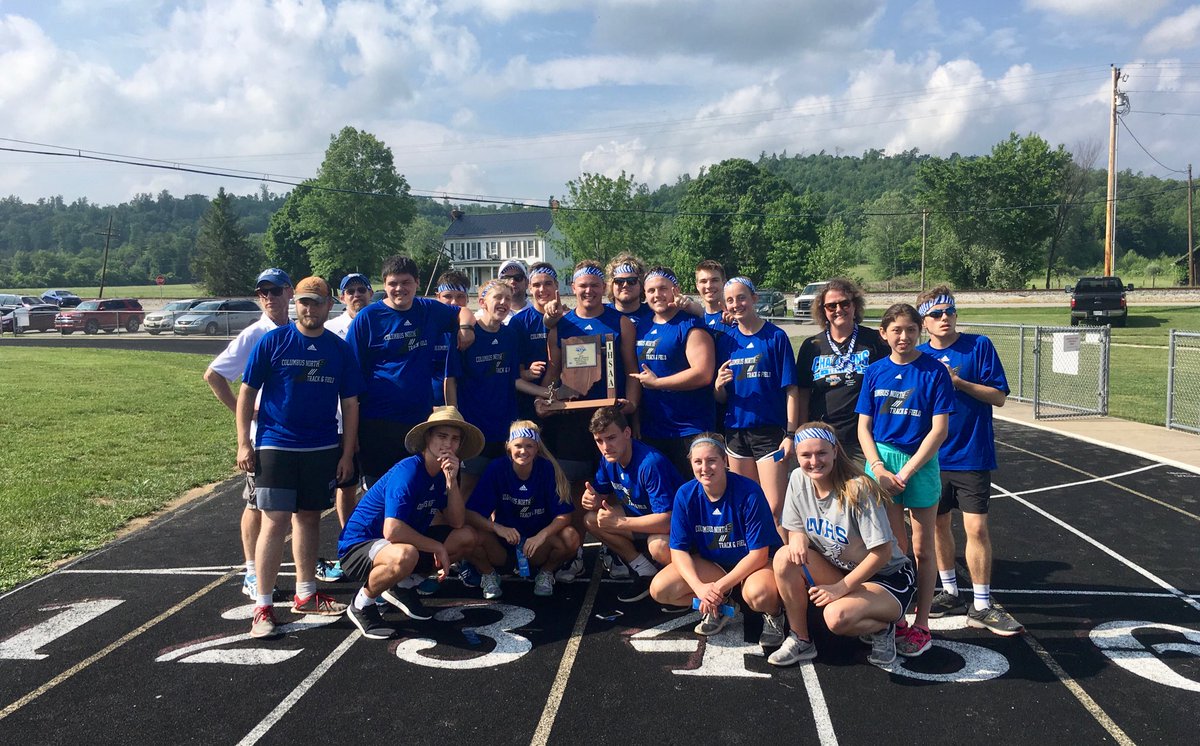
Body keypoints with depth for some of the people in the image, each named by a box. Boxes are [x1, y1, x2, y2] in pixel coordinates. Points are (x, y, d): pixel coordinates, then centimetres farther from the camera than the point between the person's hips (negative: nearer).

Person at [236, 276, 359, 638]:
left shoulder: (340, 349, 4)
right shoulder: (272, 341, -4)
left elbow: (350, 404, 8)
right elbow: (247, 393, -1)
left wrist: (347, 453, 4)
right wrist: (244, 442, -7)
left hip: (323, 449, 3)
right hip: (275, 446, -3)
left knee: (309, 518, 13)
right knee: (275, 522, -6)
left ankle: (306, 594, 26)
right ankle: (263, 607, 0)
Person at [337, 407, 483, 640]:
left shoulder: (444, 472, 1)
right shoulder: (407, 472, -25)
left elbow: (457, 523, -4)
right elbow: (392, 531, -33)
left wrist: (452, 481, -18)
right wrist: (437, 547, -21)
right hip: (357, 547, -8)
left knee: (468, 538, 0)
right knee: (405, 556, -41)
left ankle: (404, 585, 10)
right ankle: (363, 603, -10)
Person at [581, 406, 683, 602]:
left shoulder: (650, 463, -31)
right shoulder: (608, 459, -6)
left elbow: (666, 521, -35)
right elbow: (606, 495, 9)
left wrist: (618, 522, -28)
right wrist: (595, 500, -17)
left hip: (673, 526, -8)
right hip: (641, 516, 8)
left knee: (659, 545, -39)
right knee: (591, 519, -6)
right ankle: (645, 571, 1)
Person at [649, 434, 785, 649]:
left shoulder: (749, 492, -24)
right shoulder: (686, 495, -13)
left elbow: (759, 554, -21)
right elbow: (679, 550, -10)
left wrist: (719, 586, -25)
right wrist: (700, 588, -27)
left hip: (754, 562, -4)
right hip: (710, 563, 4)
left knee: (757, 594, -39)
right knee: (659, 589, -17)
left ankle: (773, 613, -1)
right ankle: (717, 606, 6)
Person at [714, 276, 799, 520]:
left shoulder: (775, 336, -2)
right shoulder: (726, 340, 8)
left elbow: (791, 390, -4)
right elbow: (720, 399, 11)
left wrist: (790, 434, -10)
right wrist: (718, 386, -12)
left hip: (770, 430, -4)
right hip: (735, 431, 4)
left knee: (774, 508, -8)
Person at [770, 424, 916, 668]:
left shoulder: (858, 489, -23)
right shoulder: (798, 480, -7)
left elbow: (882, 552, -21)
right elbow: (795, 530, 4)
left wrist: (840, 588, -20)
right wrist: (797, 537, -22)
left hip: (887, 577, -6)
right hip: (840, 571, 6)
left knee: (837, 616, -34)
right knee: (785, 557, -22)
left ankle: (882, 628, 1)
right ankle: (800, 640, -5)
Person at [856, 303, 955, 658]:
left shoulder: (934, 371, -6)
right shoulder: (875, 372, 4)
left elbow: (939, 429, -9)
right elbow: (864, 428, 6)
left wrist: (906, 472, -13)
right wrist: (878, 467, -9)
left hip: (920, 464, -2)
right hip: (881, 461, 2)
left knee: (922, 549, 6)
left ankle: (921, 625, 17)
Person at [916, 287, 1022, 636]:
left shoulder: (979, 345, -5)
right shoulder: (920, 356, 4)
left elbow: (999, 396, -8)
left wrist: (959, 383, -19)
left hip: (972, 456, -4)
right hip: (933, 456, 4)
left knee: (976, 528, -5)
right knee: (938, 523, 12)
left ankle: (981, 606, 7)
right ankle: (950, 592, 29)